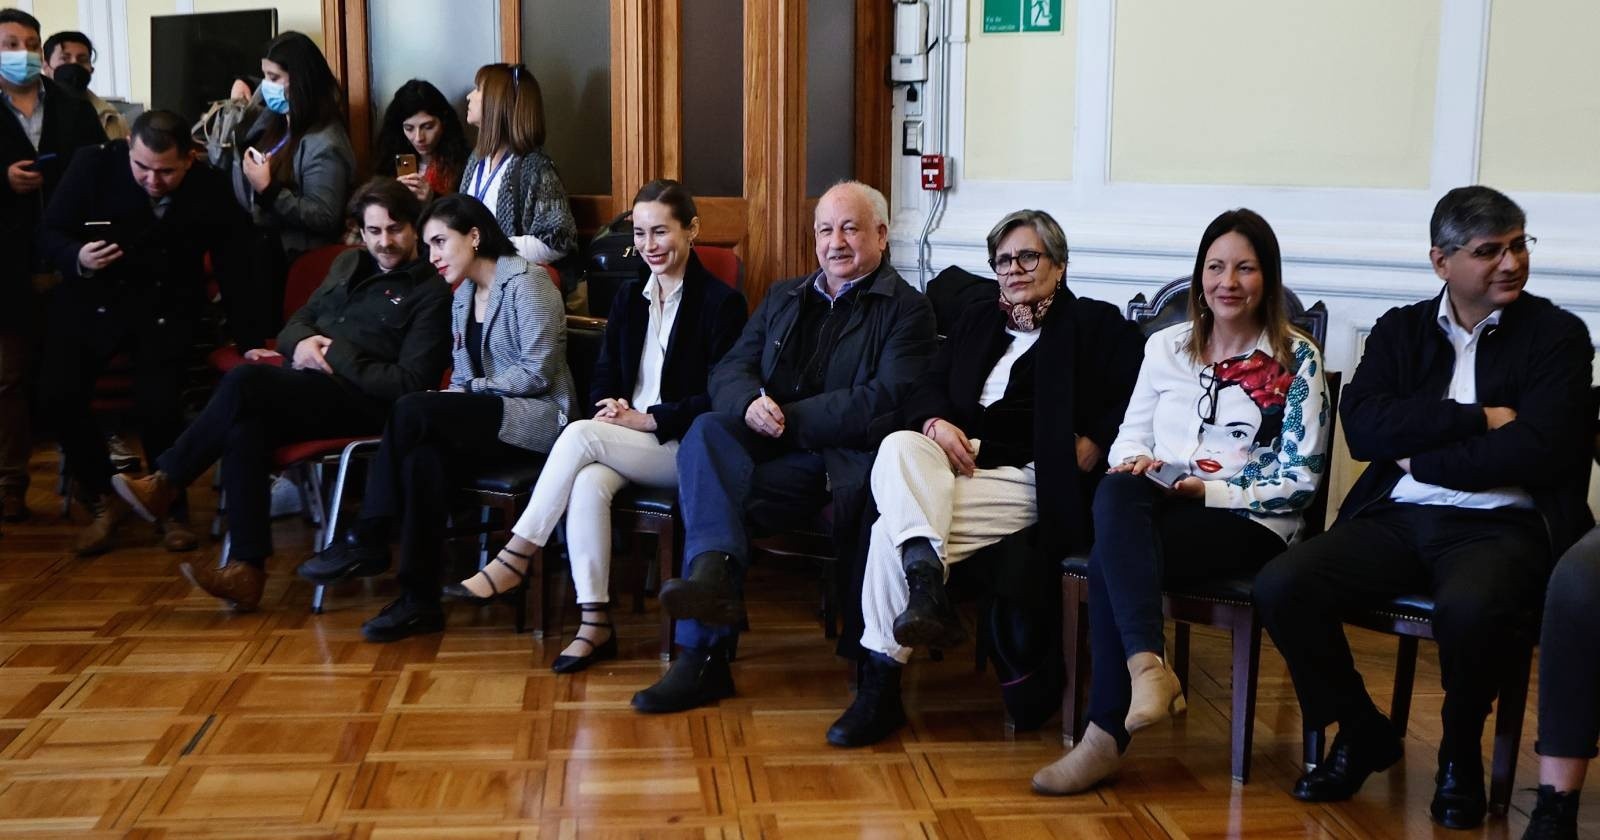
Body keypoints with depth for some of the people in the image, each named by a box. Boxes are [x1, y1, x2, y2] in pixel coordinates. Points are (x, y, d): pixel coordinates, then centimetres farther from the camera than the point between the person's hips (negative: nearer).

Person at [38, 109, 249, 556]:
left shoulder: (211, 190, -11)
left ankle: (171, 506, 5)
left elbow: (235, 262, -2)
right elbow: (49, 233, -6)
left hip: (167, 307, -1)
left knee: (158, 405, -23)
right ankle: (103, 499, 6)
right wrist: (77, 259, -29)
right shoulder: (95, 164, -12)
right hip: (92, 300, 1)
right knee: (60, 395, -19)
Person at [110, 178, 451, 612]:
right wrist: (303, 343, 1)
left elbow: (409, 384, -8)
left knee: (245, 380, -29)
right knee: (246, 425, -29)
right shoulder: (348, 264, 23)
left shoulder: (432, 292, 0)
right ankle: (247, 571, -31)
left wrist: (335, 355, -11)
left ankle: (165, 483, -14)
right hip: (306, 388, 6)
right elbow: (297, 321, 25)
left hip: (364, 402, -6)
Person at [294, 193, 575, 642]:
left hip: (537, 416, -7)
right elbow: (463, 374, 18)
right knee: (424, 457, -28)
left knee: (412, 409, -26)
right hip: (491, 417, 7)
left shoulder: (525, 282, -7)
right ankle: (419, 601, -30)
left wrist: (468, 390, -11)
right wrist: (456, 394, -5)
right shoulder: (464, 295, 19)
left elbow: (538, 372, -14)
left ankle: (366, 541, -15)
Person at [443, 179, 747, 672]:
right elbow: (603, 375, 16)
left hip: (685, 449, -5)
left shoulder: (721, 302, -2)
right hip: (625, 443, 5)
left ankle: (515, 560, -22)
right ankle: (594, 623, -31)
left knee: (581, 434, -29)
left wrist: (649, 419, -16)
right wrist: (609, 404, -7)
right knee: (587, 484, -31)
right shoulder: (629, 296, 18)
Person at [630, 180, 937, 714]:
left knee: (713, 493, -29)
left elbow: (887, 400, -10)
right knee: (706, 431, -29)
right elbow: (727, 370, 15)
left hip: (842, 459, -5)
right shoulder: (783, 299, 26)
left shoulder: (906, 309, 6)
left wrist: (789, 418, -12)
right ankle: (715, 569, -47)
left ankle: (702, 655, -33)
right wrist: (750, 403, -11)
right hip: (771, 446, 5)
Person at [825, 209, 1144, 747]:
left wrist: (1089, 449, -18)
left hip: (1029, 478, -5)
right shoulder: (976, 322, 29)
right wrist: (937, 422, -5)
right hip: (957, 455, 5)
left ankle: (881, 685, -29)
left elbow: (1129, 401, -1)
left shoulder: (1097, 325, 13)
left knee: (891, 529, -28)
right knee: (898, 447, -33)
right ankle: (926, 579, -48)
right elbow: (925, 391, 19)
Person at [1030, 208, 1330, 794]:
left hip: (1248, 521, -4)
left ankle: (1107, 736, -26)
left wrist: (1208, 490, -14)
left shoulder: (1296, 359, 3)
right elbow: (1131, 435, 19)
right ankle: (1148, 666, -43)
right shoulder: (1166, 346, 17)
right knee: (1117, 494, -35)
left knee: (1109, 559, -31)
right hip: (1157, 504, 4)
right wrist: (1133, 461, -6)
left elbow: (1301, 480, -2)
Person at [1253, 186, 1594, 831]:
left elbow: (1536, 452, -10)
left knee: (1469, 608, -37)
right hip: (1397, 518, 4)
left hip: (1499, 527, -3)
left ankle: (1459, 751, -4)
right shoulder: (1400, 329, 13)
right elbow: (1363, 428, -3)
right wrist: (1476, 420, -9)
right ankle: (1363, 734, 5)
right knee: (1280, 585, -21)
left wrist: (1421, 457, -5)